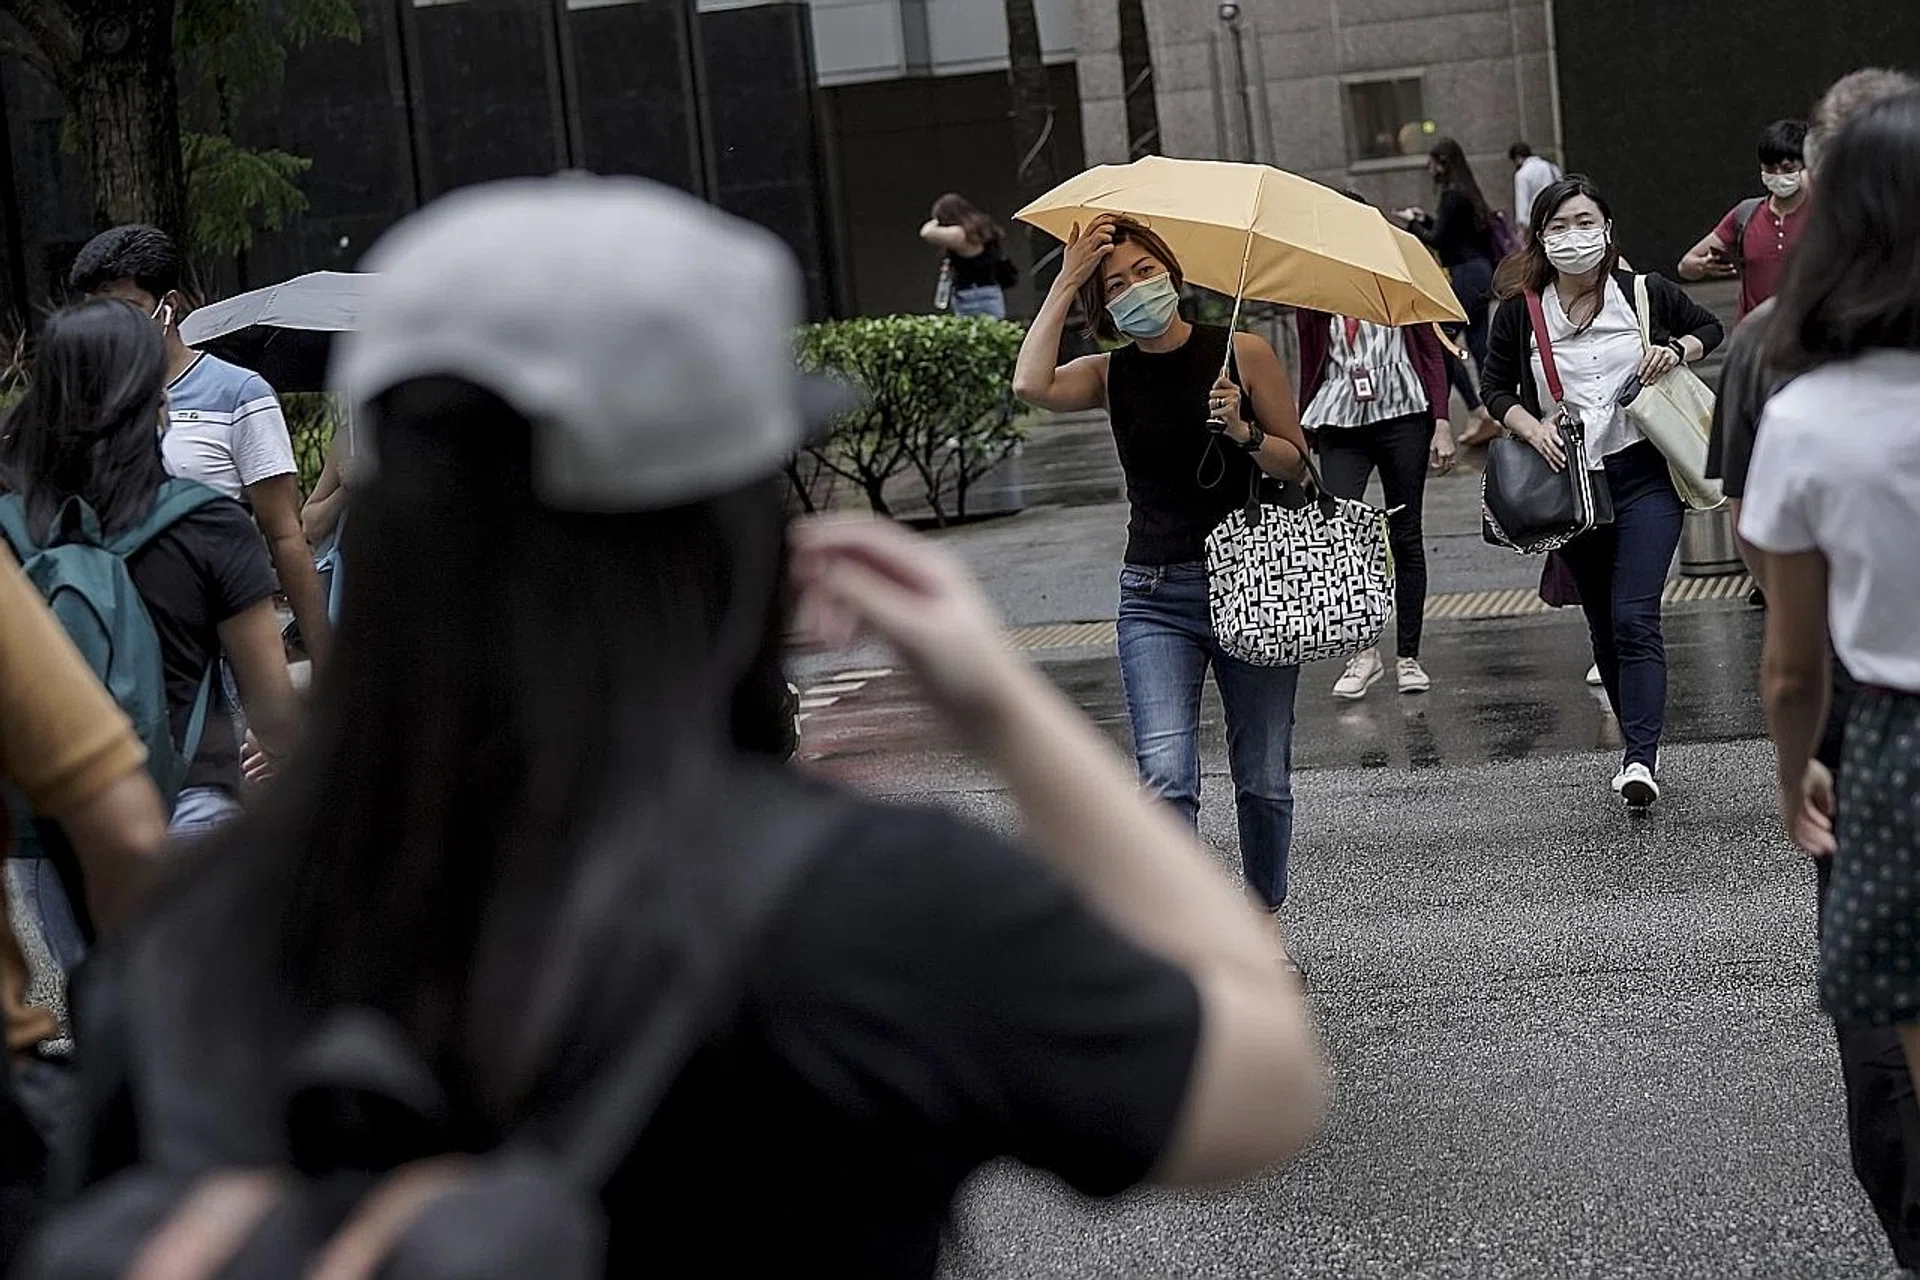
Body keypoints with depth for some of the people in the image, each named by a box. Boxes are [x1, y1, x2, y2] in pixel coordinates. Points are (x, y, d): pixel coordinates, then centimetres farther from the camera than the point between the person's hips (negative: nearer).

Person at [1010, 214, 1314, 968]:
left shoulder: (1243, 354, 0)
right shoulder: (1111, 376, 5)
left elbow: (1299, 465, 3)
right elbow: (1031, 385, -16)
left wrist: (1244, 432, -16)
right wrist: (1066, 281, -10)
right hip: (1157, 599, 0)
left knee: (1263, 778, 6)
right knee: (1166, 773, -16)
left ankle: (1264, 922, 28)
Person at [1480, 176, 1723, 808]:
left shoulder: (1647, 293, 1)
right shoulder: (1521, 311, 1)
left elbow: (1708, 327, 18)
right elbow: (1495, 388, 11)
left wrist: (1676, 350, -3)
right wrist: (1532, 428, -7)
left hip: (1644, 476, -2)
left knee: (1635, 620, -15)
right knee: (1604, 629, 10)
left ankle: (1641, 760, -21)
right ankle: (1640, 746, 25)